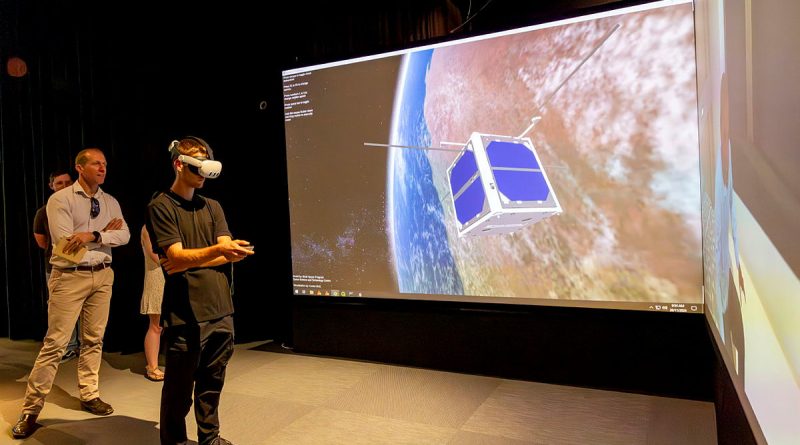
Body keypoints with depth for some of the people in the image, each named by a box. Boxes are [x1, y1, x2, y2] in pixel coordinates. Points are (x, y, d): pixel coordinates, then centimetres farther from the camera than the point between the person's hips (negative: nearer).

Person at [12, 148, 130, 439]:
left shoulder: (111, 202, 9)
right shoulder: (60, 199, -5)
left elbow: (124, 235, -4)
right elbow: (65, 241, -15)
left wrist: (92, 235, -20)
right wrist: (105, 231, -8)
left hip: (102, 275, 5)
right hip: (69, 277, -5)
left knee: (94, 339, 13)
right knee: (55, 343, -4)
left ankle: (89, 396, 26)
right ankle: (30, 410, 8)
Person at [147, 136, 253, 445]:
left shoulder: (212, 207, 14)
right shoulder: (161, 207, -2)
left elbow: (229, 254, 4)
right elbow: (177, 257, -14)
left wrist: (189, 261, -9)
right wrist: (218, 251, -29)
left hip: (221, 312, 5)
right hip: (186, 315, -5)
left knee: (212, 384, 15)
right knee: (179, 389, 6)